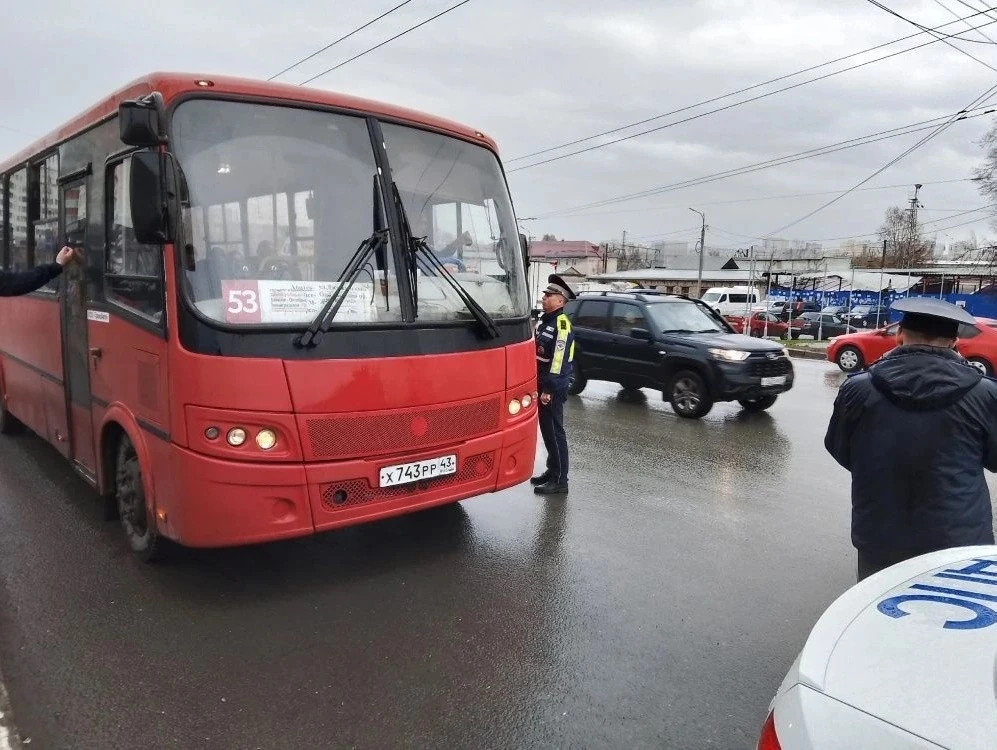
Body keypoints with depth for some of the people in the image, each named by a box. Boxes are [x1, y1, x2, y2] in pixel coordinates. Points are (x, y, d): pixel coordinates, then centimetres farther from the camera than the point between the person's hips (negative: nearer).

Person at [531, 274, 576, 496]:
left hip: (553, 388, -10)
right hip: (541, 384, 10)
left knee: (554, 432, -5)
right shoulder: (543, 320, 13)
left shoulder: (561, 325, -17)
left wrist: (549, 390, -24)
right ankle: (552, 471, 27)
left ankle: (559, 481, 0)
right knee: (546, 430, 16)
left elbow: (558, 361, -23)